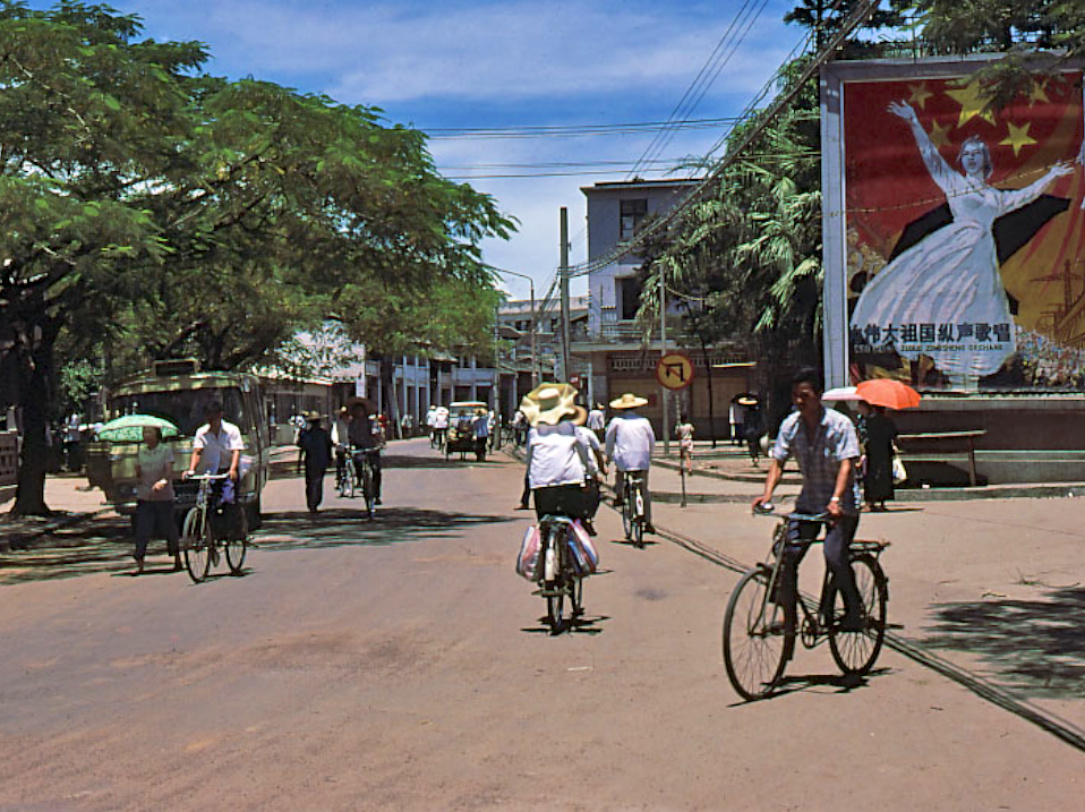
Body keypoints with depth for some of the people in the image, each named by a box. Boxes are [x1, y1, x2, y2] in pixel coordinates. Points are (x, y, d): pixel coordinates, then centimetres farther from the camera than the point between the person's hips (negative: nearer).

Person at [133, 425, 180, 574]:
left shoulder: (166, 450, -4)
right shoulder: (140, 451, 8)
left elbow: (169, 471, -15)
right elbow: (138, 473, 13)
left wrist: (163, 481, -33)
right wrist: (139, 479, -9)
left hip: (164, 496, -3)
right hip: (144, 496, 3)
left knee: (168, 528, 4)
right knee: (141, 530, -6)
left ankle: (177, 560, 21)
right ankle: (139, 564, -5)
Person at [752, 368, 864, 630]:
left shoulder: (840, 424, -14)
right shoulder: (790, 425, -1)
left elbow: (846, 464, -22)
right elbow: (777, 462, -2)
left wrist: (836, 500, -37)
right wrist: (767, 493, -20)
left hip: (843, 504, -4)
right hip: (808, 501, 5)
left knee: (834, 556, -20)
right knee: (788, 554, -9)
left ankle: (854, 608, 4)